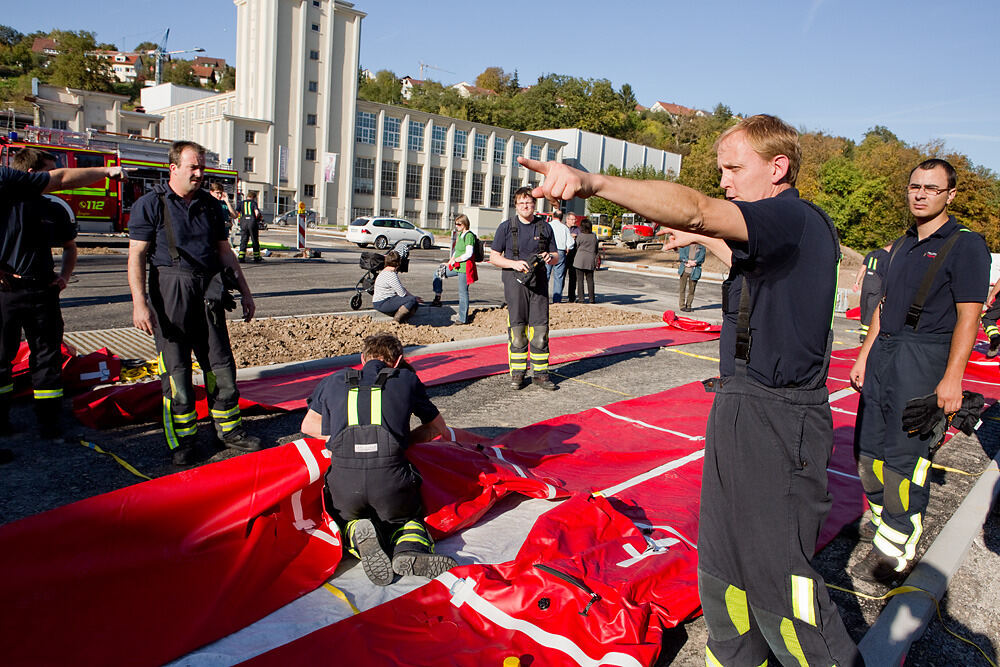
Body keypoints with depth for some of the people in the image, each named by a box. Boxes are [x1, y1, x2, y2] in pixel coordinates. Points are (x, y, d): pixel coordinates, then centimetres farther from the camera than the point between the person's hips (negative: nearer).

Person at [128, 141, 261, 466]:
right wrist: (139, 302, -16)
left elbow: (224, 250, 19)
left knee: (221, 363, 6)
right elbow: (136, 255, -6)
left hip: (208, 290, 5)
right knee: (176, 368, 1)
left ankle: (229, 429, 19)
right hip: (170, 292, -4)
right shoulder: (150, 204, -2)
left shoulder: (210, 205, 14)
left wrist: (244, 290, 16)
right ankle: (183, 438, 14)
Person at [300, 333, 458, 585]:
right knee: (408, 518, 29)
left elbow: (309, 426, 34)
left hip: (343, 480, 1)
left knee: (348, 520, 33)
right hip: (391, 478, -1)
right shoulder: (407, 379, 17)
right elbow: (438, 427, 28)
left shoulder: (333, 382, 20)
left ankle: (359, 535, -4)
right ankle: (410, 551, -6)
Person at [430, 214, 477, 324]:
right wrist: (450, 261, 10)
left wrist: (455, 260, -16)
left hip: (464, 267, -10)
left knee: (463, 293, -4)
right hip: (456, 266, 10)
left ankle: (463, 319, 4)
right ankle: (437, 299, 19)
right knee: (438, 273, 13)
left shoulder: (469, 236, -14)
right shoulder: (459, 235, 14)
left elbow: (468, 254, -22)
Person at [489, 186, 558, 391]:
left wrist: (549, 257, -7)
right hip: (515, 282, -2)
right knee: (517, 330, -1)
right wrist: (514, 264, -13)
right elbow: (494, 257, 4)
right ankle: (517, 373, 10)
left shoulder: (545, 227, 11)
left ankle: (540, 372, 10)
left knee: (540, 329, 1)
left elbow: (556, 256, 17)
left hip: (539, 283, 2)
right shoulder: (506, 227, 5)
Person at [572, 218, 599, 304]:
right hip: (590, 260, 4)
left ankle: (581, 298, -2)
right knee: (590, 279, 10)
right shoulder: (594, 236, 5)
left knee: (580, 279, 0)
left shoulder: (580, 235, -8)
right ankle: (592, 299, 12)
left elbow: (576, 247, -1)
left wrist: (574, 258, 14)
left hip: (580, 260, -4)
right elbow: (596, 249, 12)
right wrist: (595, 259, 21)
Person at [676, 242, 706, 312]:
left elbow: (701, 259, -2)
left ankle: (688, 305, 12)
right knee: (682, 287, 0)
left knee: (691, 289, 1)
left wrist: (694, 263, -18)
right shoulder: (685, 244, 8)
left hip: (694, 271, 0)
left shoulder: (702, 247, 7)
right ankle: (682, 305, 8)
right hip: (684, 270, 0)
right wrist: (689, 261, -18)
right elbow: (682, 255, -3)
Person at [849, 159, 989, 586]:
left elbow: (968, 317, -11)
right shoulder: (901, 246, 17)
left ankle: (894, 552, 0)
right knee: (869, 446, 11)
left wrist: (952, 378, -18)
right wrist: (865, 355, 16)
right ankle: (884, 519, 30)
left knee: (904, 455, -8)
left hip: (925, 359, -7)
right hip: (884, 354, 8)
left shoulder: (965, 246, -5)